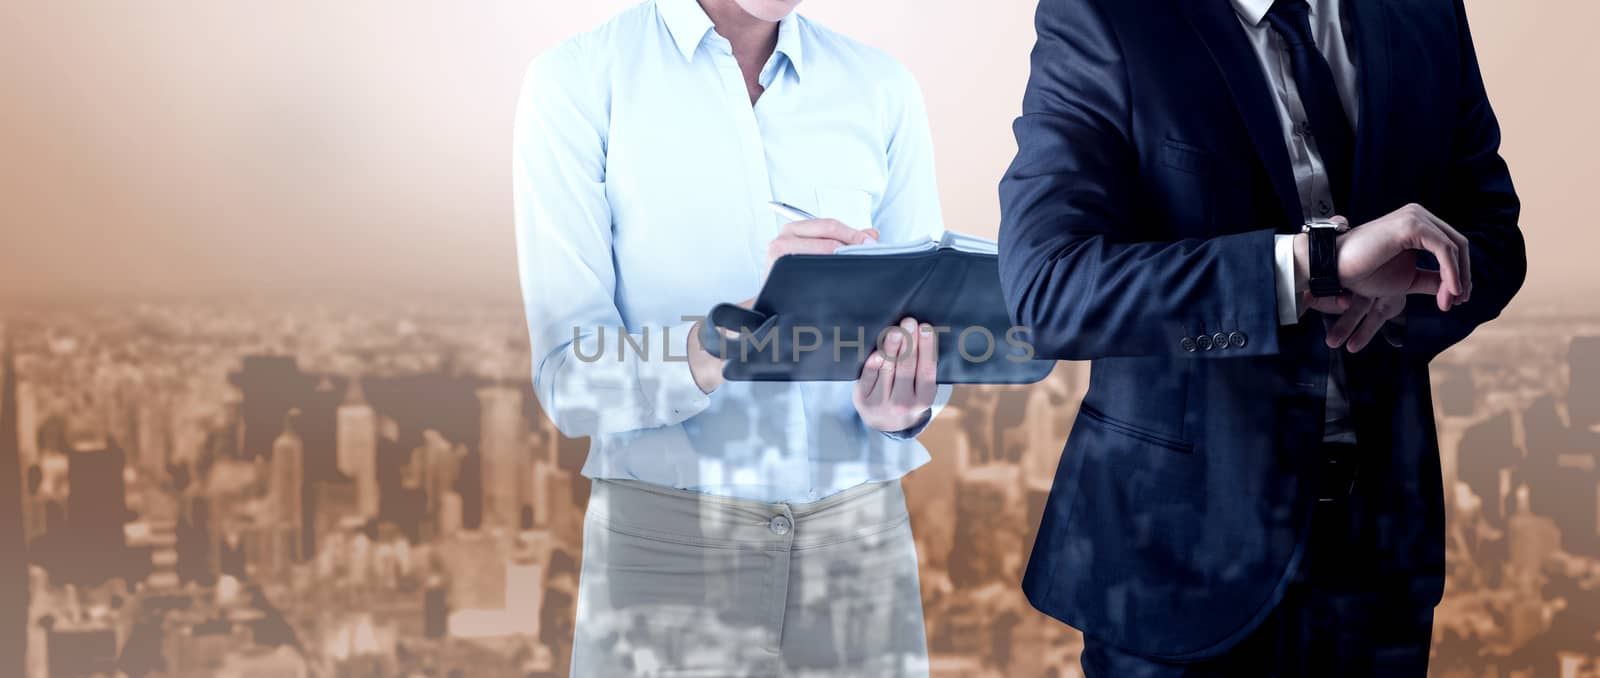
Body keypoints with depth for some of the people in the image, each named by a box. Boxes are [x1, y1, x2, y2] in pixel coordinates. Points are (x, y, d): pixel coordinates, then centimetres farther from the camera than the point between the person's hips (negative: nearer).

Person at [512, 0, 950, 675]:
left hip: (857, 539, 3)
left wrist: (900, 407, -17)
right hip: (667, 540, -3)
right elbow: (570, 379, -12)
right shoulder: (579, 80, -6)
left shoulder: (882, 89, 4)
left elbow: (925, 326, 5)